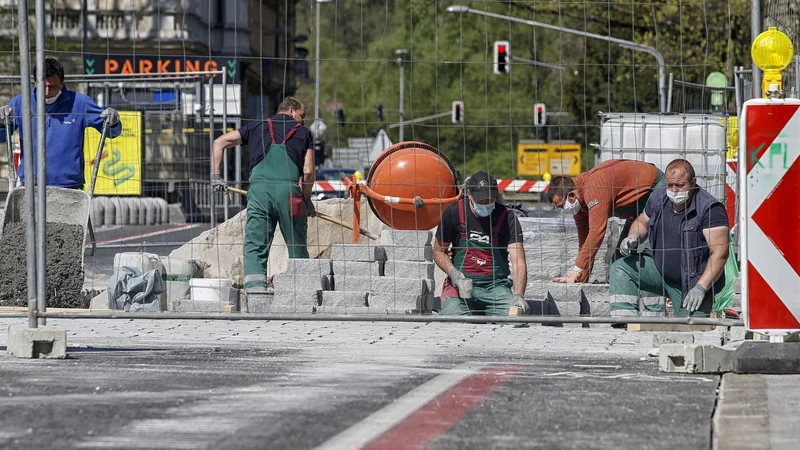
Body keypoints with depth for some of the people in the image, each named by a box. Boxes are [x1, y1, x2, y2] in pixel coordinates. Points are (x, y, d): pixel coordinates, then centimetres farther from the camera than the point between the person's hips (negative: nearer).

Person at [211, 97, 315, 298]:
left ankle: (255, 288, -19)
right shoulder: (303, 132, 20)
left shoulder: (257, 127, 26)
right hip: (288, 189, -1)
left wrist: (216, 176, 23)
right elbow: (308, 171, 11)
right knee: (297, 247, 11)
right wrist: (307, 200, 24)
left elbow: (219, 142, 21)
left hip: (259, 188, 1)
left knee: (255, 246, -2)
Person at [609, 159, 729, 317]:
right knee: (620, 269, -10)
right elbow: (642, 222, 22)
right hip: (660, 269, 6)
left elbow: (720, 252, -24)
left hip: (693, 283, -6)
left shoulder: (709, 208, -20)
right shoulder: (659, 199, 0)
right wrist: (633, 238, -4)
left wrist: (701, 288, -29)